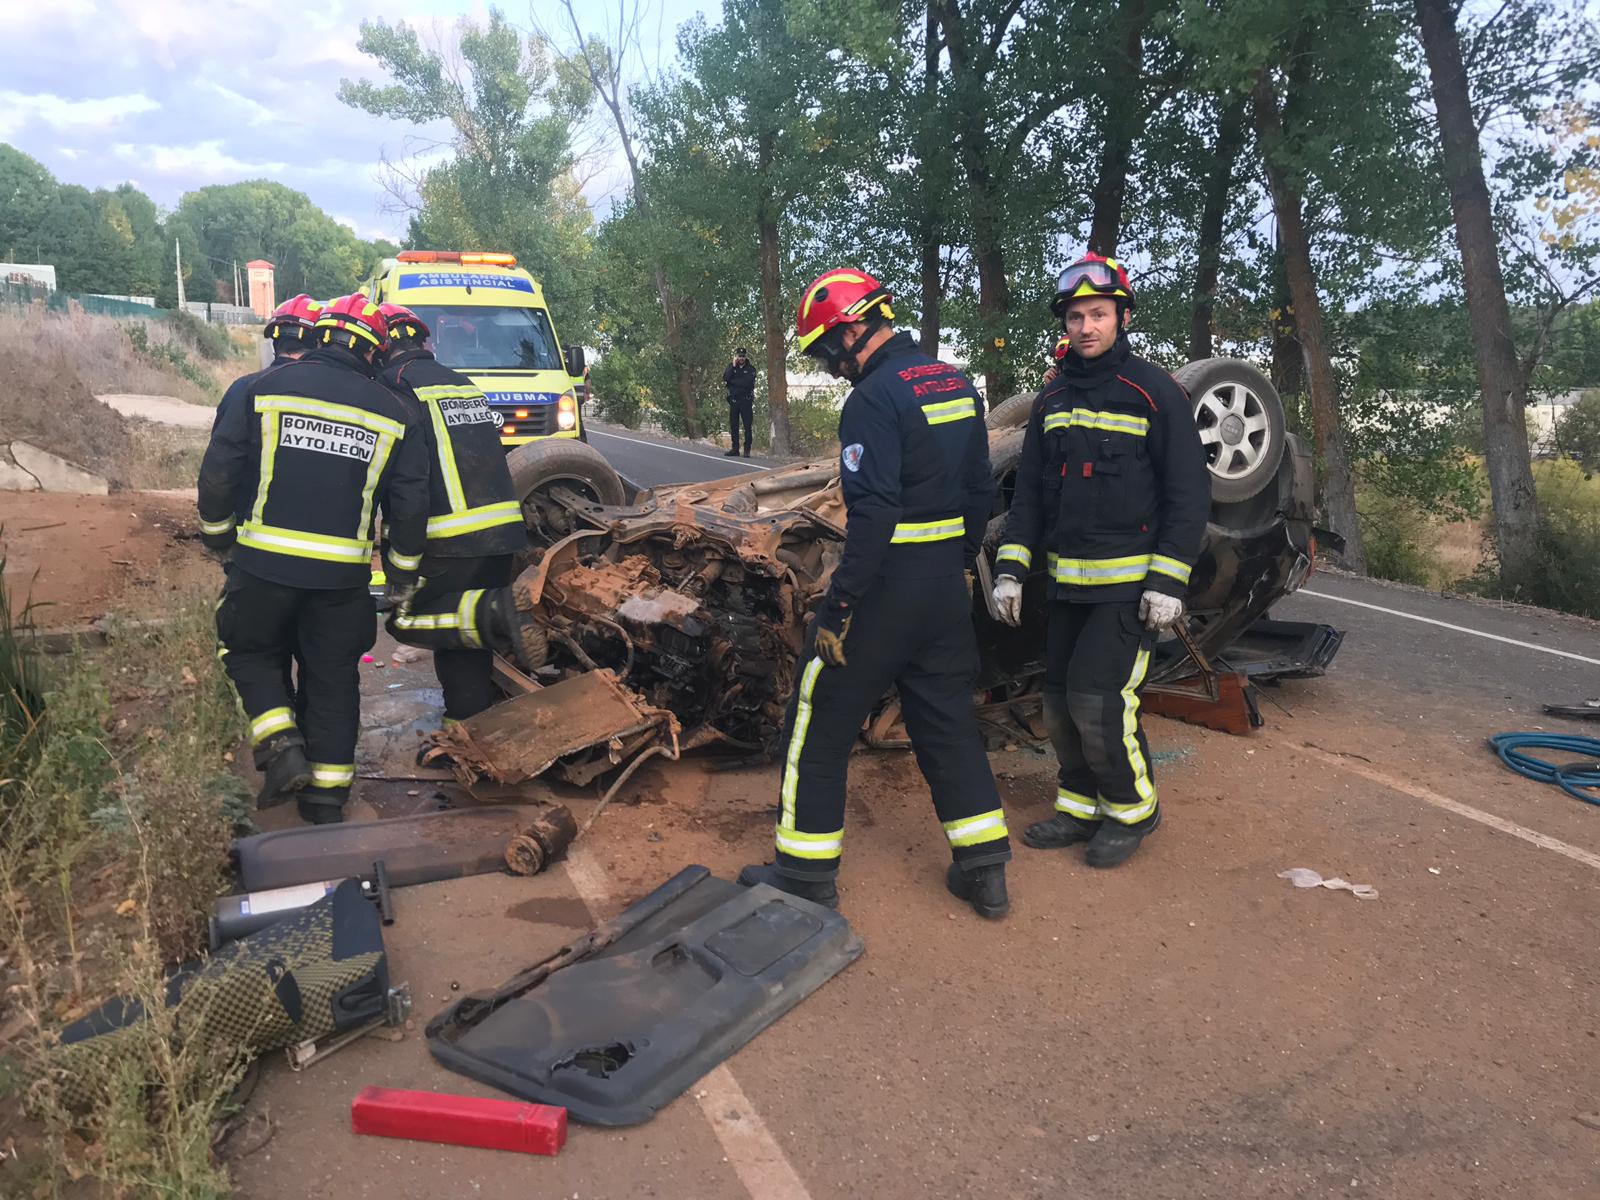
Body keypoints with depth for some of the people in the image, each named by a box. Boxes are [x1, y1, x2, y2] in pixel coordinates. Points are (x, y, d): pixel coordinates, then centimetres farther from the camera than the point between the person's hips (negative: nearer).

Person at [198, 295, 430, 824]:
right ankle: (327, 795, 17)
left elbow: (218, 470, -1)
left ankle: (283, 748, 2)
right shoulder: (393, 413, 3)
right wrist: (403, 574, 14)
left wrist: (217, 531, 16)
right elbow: (410, 505, 3)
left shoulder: (266, 386, -1)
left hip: (264, 561, -1)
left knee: (250, 651, 20)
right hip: (343, 575, 2)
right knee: (333, 679, 12)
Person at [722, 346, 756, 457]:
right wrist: (733, 366, -13)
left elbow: (747, 383, -14)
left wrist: (733, 381, -9)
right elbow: (725, 378, -8)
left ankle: (747, 450, -3)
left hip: (746, 401, -3)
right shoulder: (731, 366, 8)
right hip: (733, 400, 3)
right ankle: (734, 449, 12)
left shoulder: (751, 368, -1)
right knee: (733, 425, 6)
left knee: (747, 426, -5)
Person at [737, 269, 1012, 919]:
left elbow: (873, 515, -24)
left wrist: (838, 608, -20)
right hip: (946, 584, 8)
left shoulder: (874, 399, -16)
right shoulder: (957, 385, 10)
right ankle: (984, 869, 20)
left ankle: (806, 871, 17)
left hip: (885, 582, -8)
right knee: (947, 720, 16)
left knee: (822, 724, 7)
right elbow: (980, 490, 14)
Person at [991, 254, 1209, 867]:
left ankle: (1133, 807, 13)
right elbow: (1029, 490, 13)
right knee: (1061, 703, 10)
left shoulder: (1154, 391, -7)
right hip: (1067, 581, 6)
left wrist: (1168, 581, -14)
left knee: (1097, 702, -11)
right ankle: (1084, 808, 28)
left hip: (1131, 582, -6)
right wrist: (1011, 568, 5)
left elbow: (1189, 492, -8)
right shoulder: (1052, 397, 10)